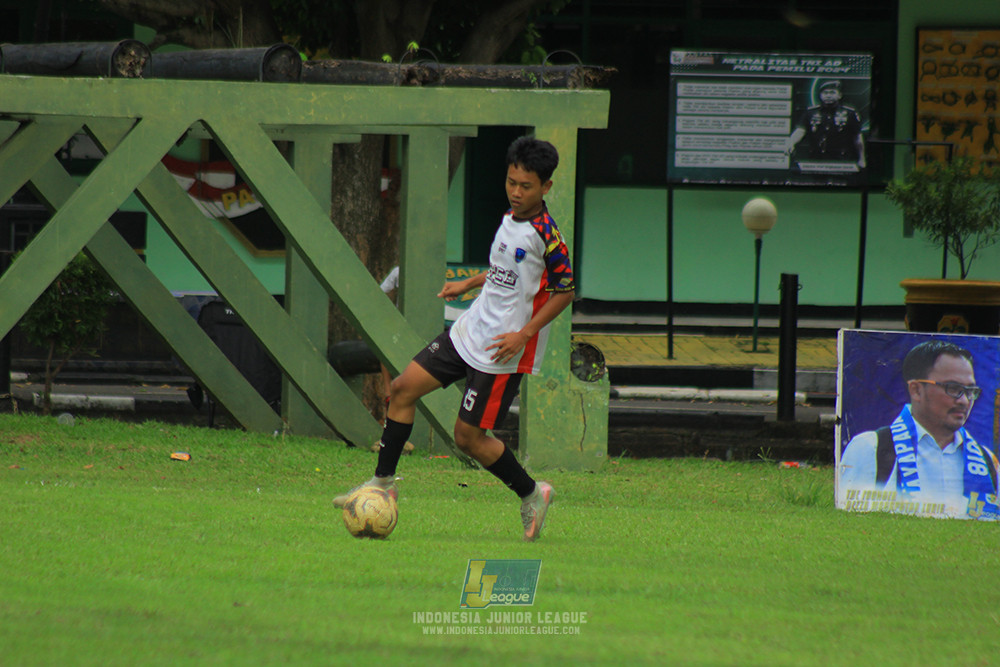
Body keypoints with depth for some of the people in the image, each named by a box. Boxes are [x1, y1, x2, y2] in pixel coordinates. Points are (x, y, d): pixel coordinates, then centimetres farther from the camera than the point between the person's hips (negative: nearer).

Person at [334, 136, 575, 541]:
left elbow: (565, 291, -15)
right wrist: (469, 283, 27)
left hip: (503, 350, -9)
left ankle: (531, 495, 14)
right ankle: (383, 482, 16)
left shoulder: (545, 235, -19)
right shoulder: (510, 218, 6)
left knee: (468, 437, -6)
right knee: (402, 389, 5)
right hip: (470, 332, 9)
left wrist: (524, 334, -20)